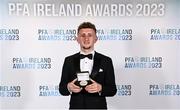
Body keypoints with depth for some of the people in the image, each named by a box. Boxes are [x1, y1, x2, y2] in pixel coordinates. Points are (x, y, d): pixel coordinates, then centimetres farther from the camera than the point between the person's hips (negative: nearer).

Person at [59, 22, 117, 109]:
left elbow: (112, 90, -4)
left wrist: (100, 88, -23)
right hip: (76, 106, 1)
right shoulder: (69, 61, 1)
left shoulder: (106, 61, -3)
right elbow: (62, 89, 1)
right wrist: (68, 87, -20)